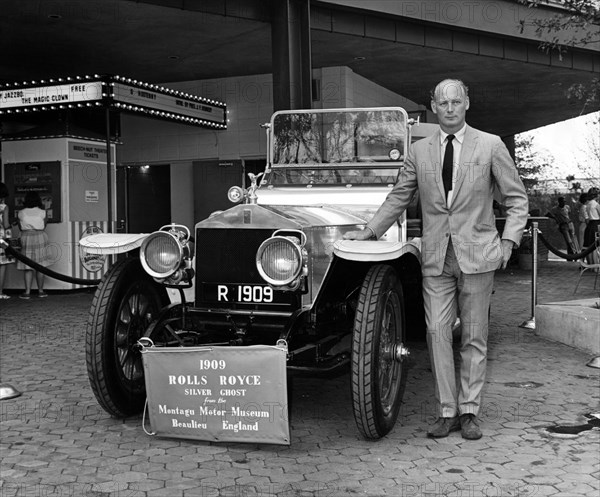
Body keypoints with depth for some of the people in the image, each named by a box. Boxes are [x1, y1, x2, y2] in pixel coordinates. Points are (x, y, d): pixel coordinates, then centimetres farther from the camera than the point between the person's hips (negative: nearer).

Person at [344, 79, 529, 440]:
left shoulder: (491, 146, 2)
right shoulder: (419, 151, 9)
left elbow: (516, 197, 5)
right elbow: (399, 197, 16)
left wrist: (508, 241, -5)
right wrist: (369, 231, 10)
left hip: (477, 255, -2)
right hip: (436, 257, 2)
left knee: (475, 336, 4)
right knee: (437, 332, -2)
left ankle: (469, 412, 14)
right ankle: (447, 412, 8)